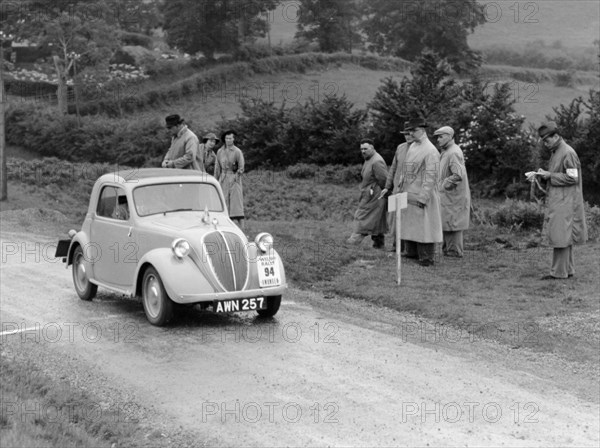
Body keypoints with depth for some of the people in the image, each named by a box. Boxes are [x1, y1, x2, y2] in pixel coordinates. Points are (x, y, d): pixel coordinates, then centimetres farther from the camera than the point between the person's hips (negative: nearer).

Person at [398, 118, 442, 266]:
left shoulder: (430, 151, -13)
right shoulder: (412, 147, 12)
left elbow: (431, 177, -17)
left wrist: (423, 198, -20)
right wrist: (402, 188, 14)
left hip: (421, 195, -8)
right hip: (408, 193, 8)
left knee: (423, 225, -4)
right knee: (409, 224, 13)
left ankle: (427, 258, 1)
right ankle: (412, 252, 23)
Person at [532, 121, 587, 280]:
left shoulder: (568, 153, -14)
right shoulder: (556, 152, 16)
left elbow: (572, 177, -18)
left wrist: (549, 175, -15)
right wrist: (542, 175, 5)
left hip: (564, 202, -10)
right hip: (557, 202, 10)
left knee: (560, 236, -8)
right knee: (564, 237, 12)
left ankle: (558, 272, -6)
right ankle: (568, 269, 17)